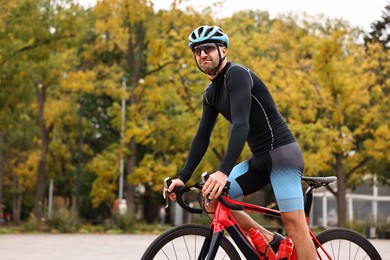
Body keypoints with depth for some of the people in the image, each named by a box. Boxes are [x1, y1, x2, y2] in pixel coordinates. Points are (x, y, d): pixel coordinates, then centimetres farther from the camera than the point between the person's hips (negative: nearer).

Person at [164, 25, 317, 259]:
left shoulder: (237, 74, -15)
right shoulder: (211, 93, 12)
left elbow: (241, 124, -27)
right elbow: (202, 137, 11)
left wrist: (224, 171, -37)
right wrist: (183, 177, 0)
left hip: (282, 152, -9)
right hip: (259, 159, 9)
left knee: (293, 221, -16)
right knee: (212, 199, -2)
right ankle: (271, 240, 7)